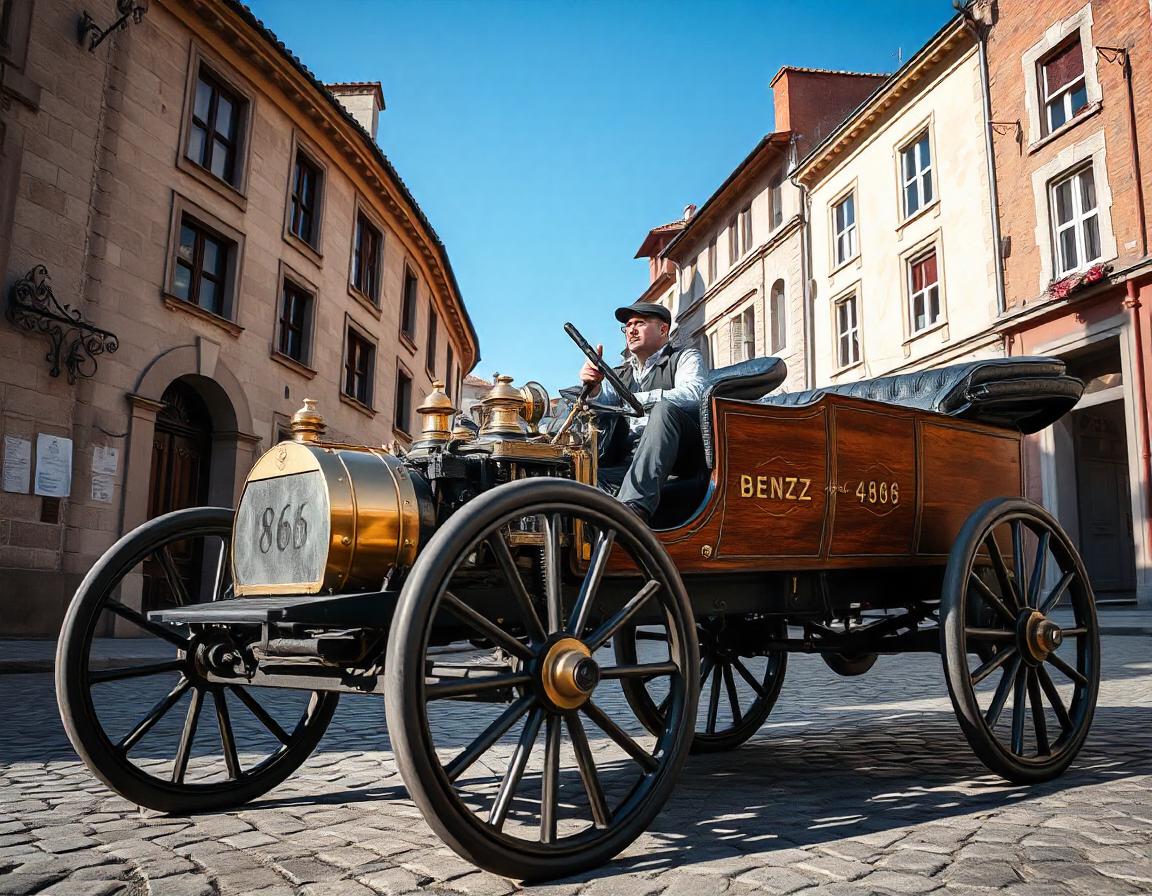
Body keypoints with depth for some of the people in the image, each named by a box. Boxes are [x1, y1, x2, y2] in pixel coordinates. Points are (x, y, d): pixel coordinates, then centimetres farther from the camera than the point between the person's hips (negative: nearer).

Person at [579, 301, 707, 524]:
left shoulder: (685, 357, 12)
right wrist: (593, 388, -10)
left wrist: (635, 400, -17)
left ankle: (634, 507, -49)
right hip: (632, 455, 4)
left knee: (664, 410, -34)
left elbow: (692, 395, -11)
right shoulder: (620, 374, 25)